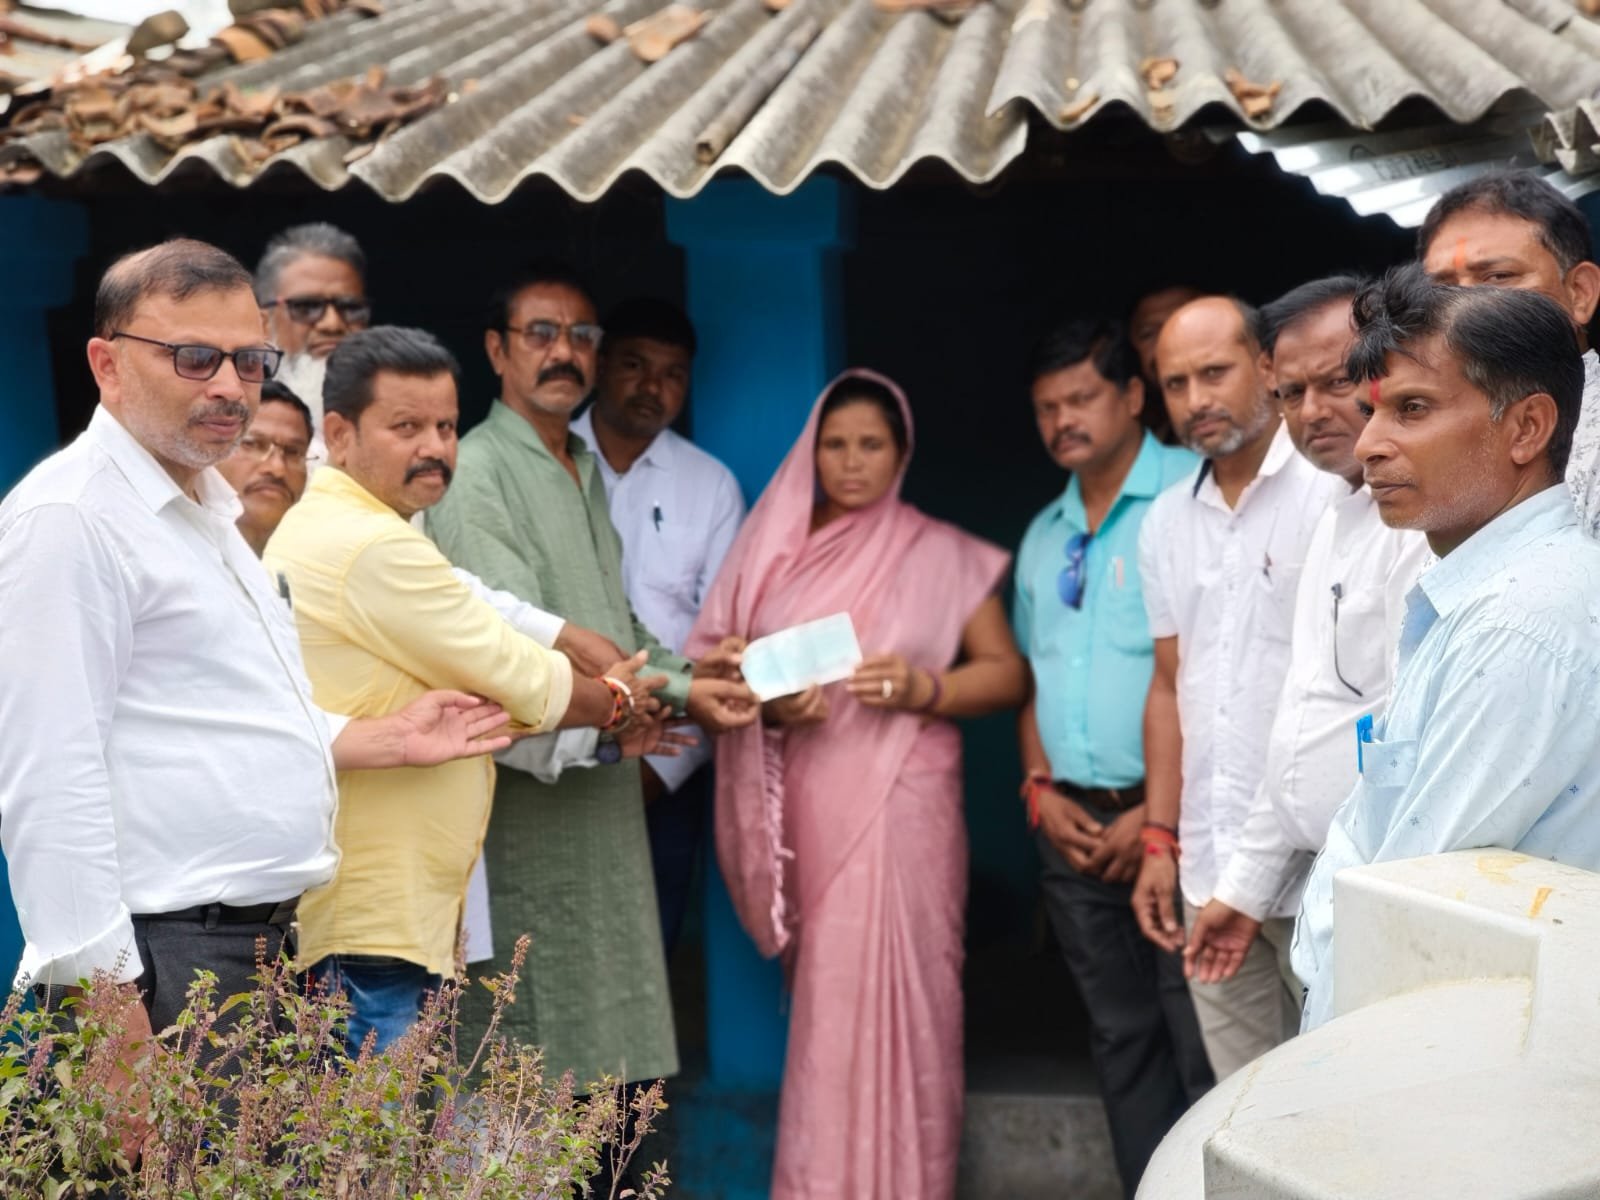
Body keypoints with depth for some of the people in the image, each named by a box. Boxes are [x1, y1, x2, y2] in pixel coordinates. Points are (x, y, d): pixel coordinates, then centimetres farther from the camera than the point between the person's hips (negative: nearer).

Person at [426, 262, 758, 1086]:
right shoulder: (477, 476, -12)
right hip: (527, 796, -9)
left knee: (595, 1048, 12)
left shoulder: (584, 474, 19)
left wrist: (694, 673, 5)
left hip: (602, 793, 9)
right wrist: (675, 696, -18)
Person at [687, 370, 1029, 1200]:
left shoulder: (943, 556, 3)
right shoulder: (773, 550, 10)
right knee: (827, 1004, 5)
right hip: (808, 804, 2)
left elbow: (1009, 674, 2)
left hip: (902, 800, -2)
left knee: (896, 996, -4)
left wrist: (923, 688, -14)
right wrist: (767, 700, -11)